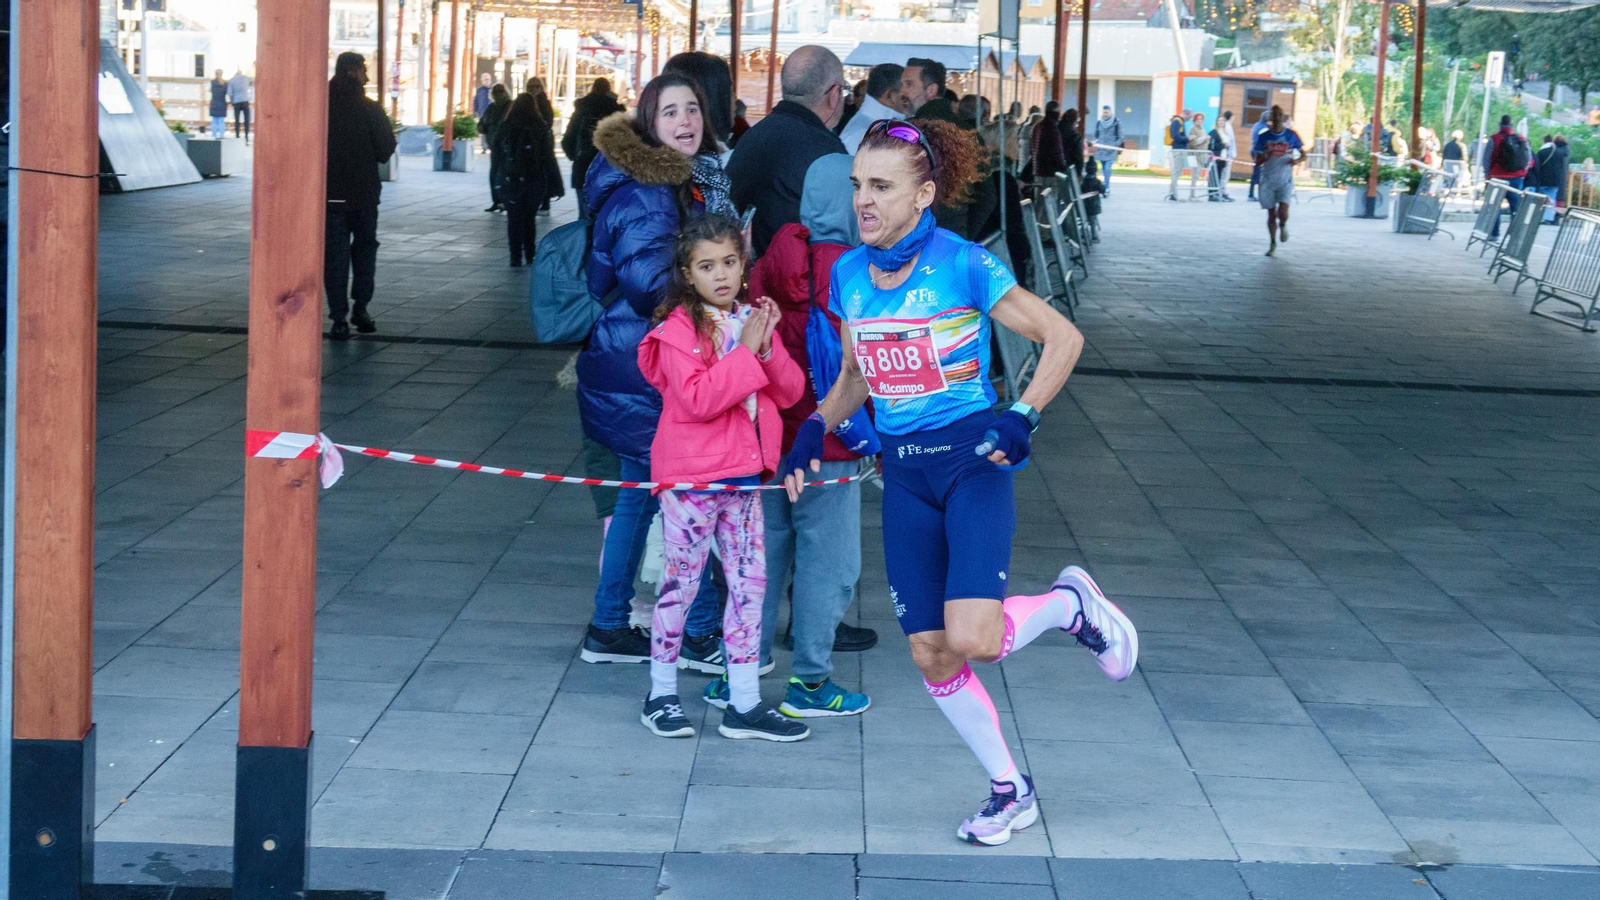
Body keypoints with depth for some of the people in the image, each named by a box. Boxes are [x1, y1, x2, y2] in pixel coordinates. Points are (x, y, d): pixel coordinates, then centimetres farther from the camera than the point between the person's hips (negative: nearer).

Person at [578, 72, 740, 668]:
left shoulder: (691, 181, 13)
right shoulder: (642, 193, -17)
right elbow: (651, 284, -23)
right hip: (645, 368, -10)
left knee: (640, 491, 14)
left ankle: (609, 628, 21)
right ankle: (700, 634, 3)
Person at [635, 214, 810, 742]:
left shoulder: (752, 320, 10)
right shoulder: (678, 329, -10)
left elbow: (790, 392, 6)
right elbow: (698, 399, -21)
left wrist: (769, 346, -10)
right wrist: (745, 352, -20)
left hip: (744, 474, 6)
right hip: (691, 477, -6)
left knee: (750, 583, 6)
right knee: (681, 584, 2)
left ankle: (744, 706, 13)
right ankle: (661, 696, 16)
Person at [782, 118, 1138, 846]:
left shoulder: (963, 265, -12)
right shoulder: (848, 275, 4)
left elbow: (1064, 338, -8)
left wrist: (1021, 418, -19)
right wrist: (815, 430, 3)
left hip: (972, 460, -5)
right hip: (903, 473, 5)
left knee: (973, 639, -21)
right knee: (930, 655, 3)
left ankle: (1070, 605, 11)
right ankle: (1010, 792, 20)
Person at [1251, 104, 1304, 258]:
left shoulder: (1291, 135, -2)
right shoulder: (1263, 136, -1)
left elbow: (1303, 153, 7)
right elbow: (1257, 160, 2)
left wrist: (1297, 161, -16)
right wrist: (1265, 157, -22)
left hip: (1285, 180, -1)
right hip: (1268, 180, 1)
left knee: (1283, 212, -16)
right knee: (1271, 213, 6)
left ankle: (1283, 225, 21)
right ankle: (1272, 243, 24)